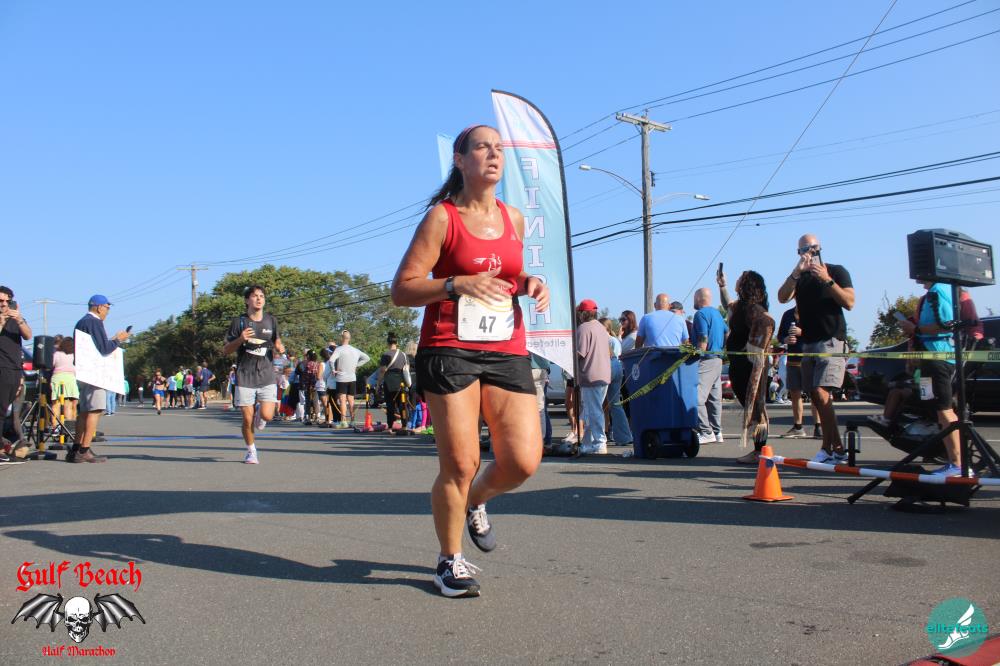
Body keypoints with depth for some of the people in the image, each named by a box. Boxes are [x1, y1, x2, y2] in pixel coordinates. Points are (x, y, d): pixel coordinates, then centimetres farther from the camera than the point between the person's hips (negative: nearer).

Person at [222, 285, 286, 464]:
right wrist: (240, 339, -16)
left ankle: (260, 416, 26)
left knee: (267, 416, -11)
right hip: (245, 377, -1)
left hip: (267, 376, 1)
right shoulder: (239, 322, 1)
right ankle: (251, 451, 21)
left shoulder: (271, 320, 8)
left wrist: (280, 347, -3)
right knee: (247, 419, -1)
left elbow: (277, 342, 22)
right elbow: (225, 350, 2)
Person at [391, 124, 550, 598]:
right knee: (459, 464, -4)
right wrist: (457, 283, -20)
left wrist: (530, 284, 8)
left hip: (507, 352, 5)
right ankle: (450, 562, 19)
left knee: (523, 461, -4)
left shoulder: (514, 219, 14)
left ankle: (474, 503, 30)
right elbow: (401, 290, -5)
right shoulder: (442, 217, -2)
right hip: (449, 350, -5)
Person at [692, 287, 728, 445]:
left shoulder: (701, 314, -11)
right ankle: (716, 432, 16)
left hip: (706, 360, -10)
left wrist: (697, 358, -17)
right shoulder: (717, 313, 16)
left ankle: (706, 432, -12)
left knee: (697, 398, -10)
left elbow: (703, 340, -18)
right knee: (714, 398, 12)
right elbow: (727, 333, 20)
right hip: (718, 359, 10)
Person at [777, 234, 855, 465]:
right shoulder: (799, 277, 15)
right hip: (808, 344, 6)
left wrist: (827, 280, -15)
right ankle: (830, 449, 10)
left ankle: (836, 449, -15)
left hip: (832, 341, -6)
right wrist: (797, 271, -15)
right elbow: (782, 298, -4)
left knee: (821, 394, -20)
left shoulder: (836, 271, 4)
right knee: (817, 398, 4)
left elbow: (849, 302, -7)